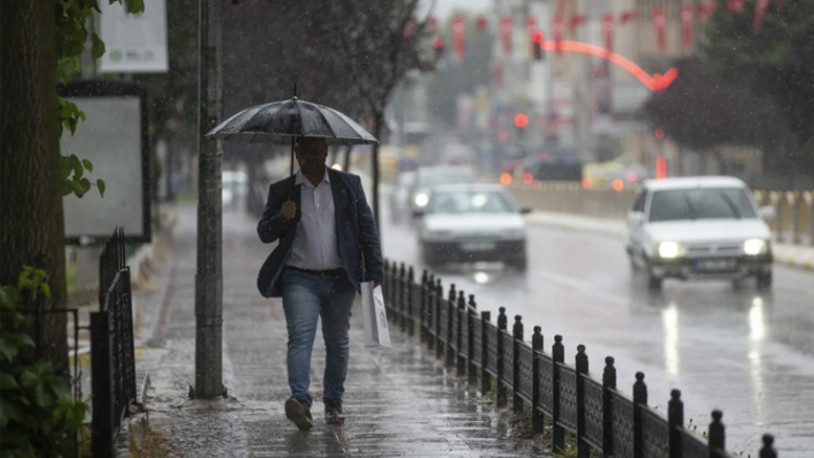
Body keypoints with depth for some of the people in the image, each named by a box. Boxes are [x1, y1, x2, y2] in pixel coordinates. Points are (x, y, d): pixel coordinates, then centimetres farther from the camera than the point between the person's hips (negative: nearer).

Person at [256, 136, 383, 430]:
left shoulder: (349, 185, 8)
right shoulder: (282, 191, 7)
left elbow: (367, 228, 8)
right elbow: (264, 233, 7)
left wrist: (375, 271, 0)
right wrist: (282, 218, -15)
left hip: (340, 279, 2)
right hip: (300, 278, -2)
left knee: (337, 340, 8)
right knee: (300, 336, -17)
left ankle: (333, 402, 20)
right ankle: (300, 400, -29)